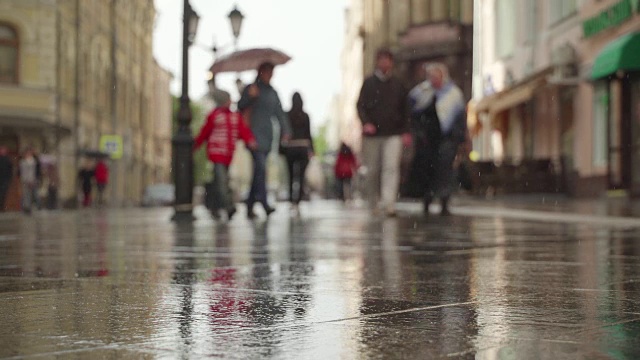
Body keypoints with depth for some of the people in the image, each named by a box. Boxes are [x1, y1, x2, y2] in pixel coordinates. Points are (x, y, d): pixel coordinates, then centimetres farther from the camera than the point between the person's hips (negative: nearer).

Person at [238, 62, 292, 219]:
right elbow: (240, 106, -6)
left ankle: (250, 206, 11)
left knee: (259, 170, 5)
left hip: (267, 134, 6)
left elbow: (280, 113, 16)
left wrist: (285, 130, 3)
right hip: (254, 134, -6)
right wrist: (250, 96, -24)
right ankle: (264, 203, -25)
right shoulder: (251, 89, 3)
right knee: (260, 166, -19)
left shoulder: (273, 92, 18)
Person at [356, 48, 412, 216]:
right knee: (372, 171, 6)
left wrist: (406, 132, 5)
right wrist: (366, 122, -18)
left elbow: (404, 110, 15)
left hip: (393, 134, 1)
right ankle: (373, 205, 21)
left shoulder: (397, 85, 11)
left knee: (392, 168, -13)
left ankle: (389, 204, -19)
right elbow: (360, 106, 0)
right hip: (372, 134, -1)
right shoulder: (369, 83, 5)